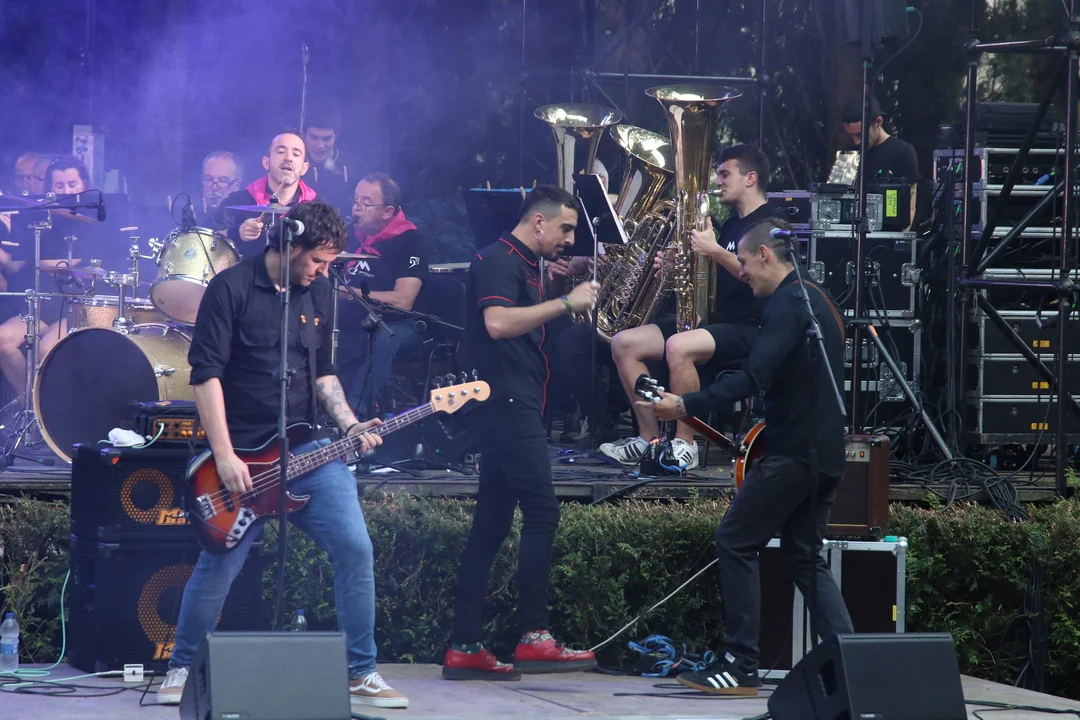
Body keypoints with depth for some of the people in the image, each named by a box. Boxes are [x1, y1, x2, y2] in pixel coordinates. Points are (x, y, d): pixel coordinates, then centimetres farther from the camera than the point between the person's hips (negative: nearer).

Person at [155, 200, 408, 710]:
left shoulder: (319, 294, 10)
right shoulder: (231, 288, -8)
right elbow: (206, 373, -11)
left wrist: (349, 425, 3)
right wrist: (225, 458, -16)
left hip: (307, 451, 5)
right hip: (242, 454, -5)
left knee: (355, 548, -8)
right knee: (218, 567, -6)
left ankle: (362, 674, 1)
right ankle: (182, 668, 16)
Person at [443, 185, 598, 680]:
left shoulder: (524, 266, 21)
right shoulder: (499, 260, -9)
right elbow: (497, 322, -25)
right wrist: (565, 304, -23)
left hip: (513, 408, 11)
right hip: (506, 403, -11)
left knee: (492, 525, 7)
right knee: (541, 511, -16)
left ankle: (465, 648, 6)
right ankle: (534, 637, -19)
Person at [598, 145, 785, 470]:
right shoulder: (731, 225, 22)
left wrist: (715, 252, -28)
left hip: (750, 329, -10)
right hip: (716, 320, 10)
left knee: (679, 347, -37)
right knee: (624, 343, -4)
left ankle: (684, 445, -28)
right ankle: (649, 439, -5)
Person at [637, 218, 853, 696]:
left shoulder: (787, 303, -14)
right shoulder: (816, 301, 18)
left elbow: (754, 378, -26)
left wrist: (686, 406, -29)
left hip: (792, 453, -10)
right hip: (824, 454, 10)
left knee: (735, 543, -5)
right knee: (804, 555, 14)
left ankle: (740, 667, -7)